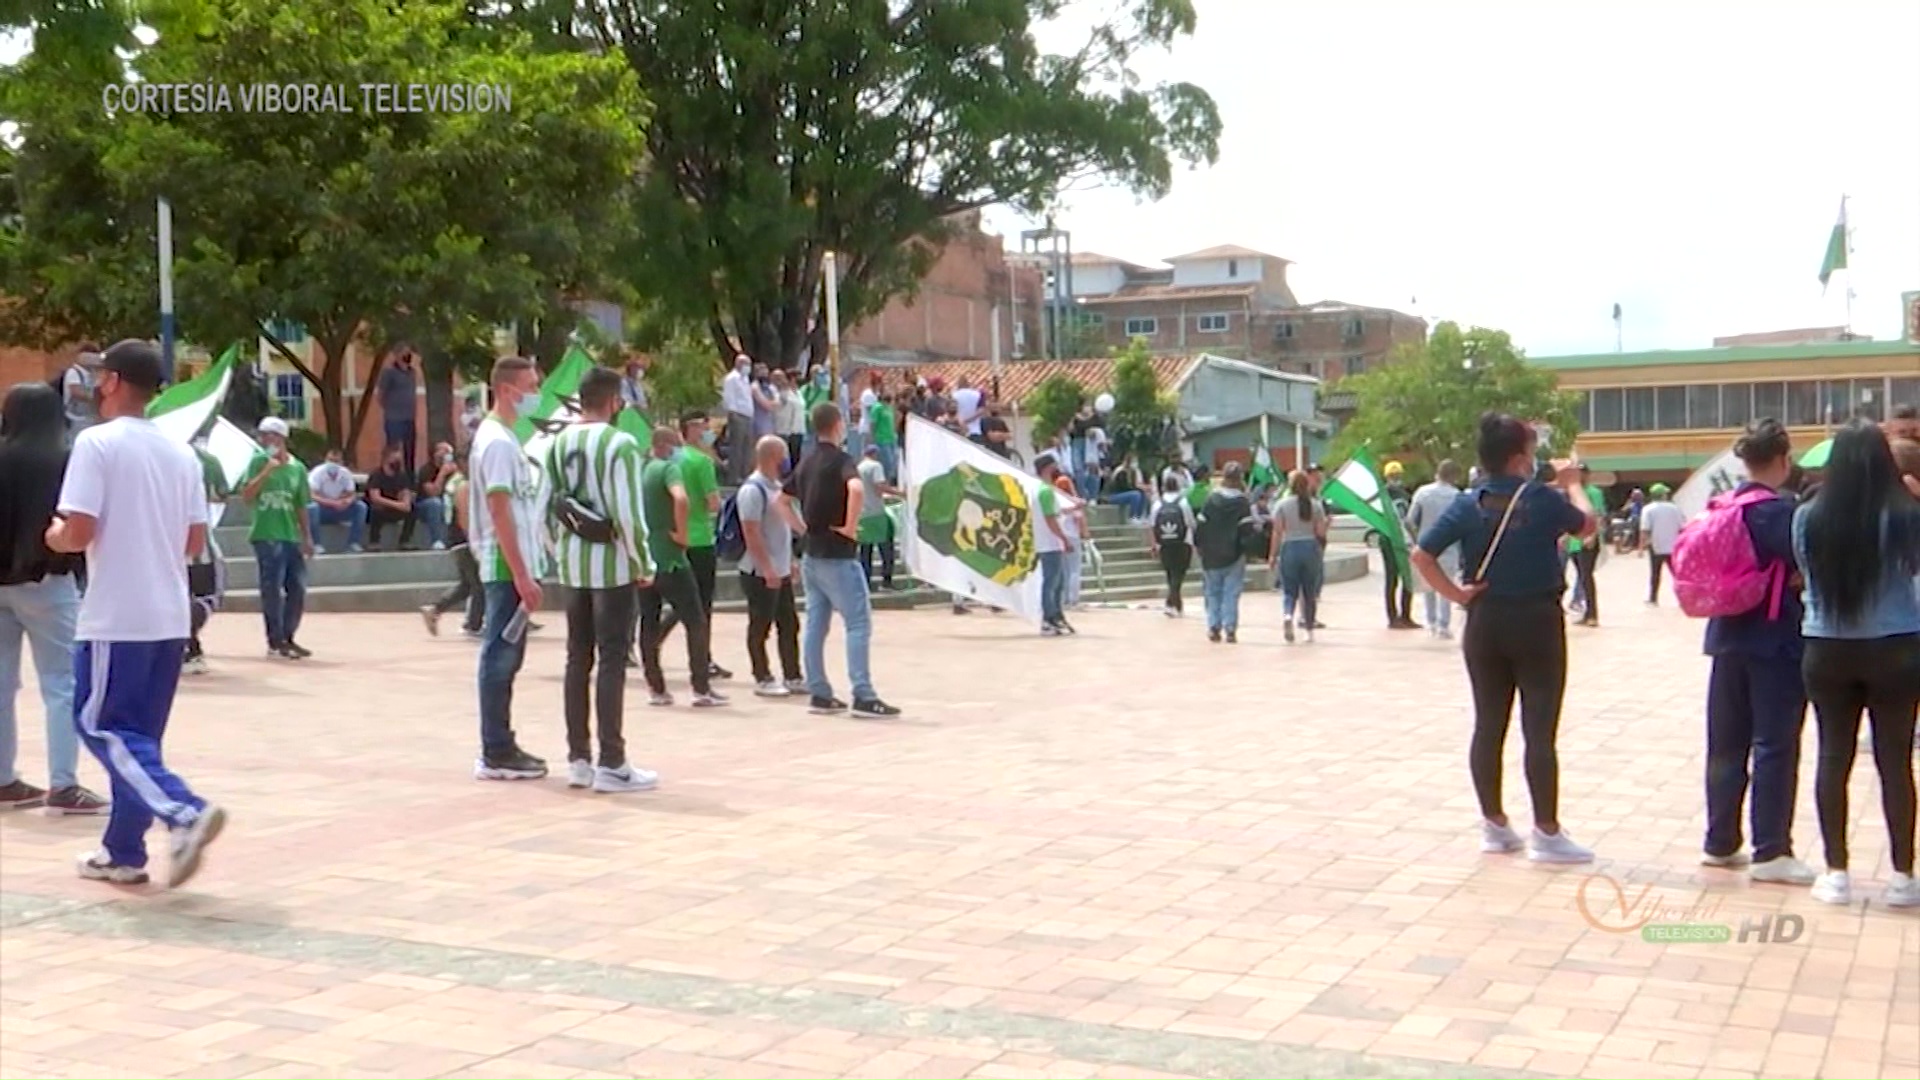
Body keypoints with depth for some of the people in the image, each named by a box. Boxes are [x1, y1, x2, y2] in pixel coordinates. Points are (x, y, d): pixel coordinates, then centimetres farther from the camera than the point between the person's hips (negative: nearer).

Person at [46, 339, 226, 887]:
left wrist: (55, 537, 5)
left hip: (116, 618, -7)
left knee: (101, 726, 1)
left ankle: (185, 813, -18)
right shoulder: (180, 451, 10)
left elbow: (79, 533, -16)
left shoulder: (97, 442, -10)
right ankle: (123, 852, 18)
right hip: (169, 617, 7)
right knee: (138, 733, 14)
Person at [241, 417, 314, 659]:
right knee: (272, 589, -5)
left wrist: (307, 537, 10)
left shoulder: (297, 467, 7)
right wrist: (267, 471, -19)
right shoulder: (259, 462, -2)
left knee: (298, 589, 6)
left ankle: (287, 637, 19)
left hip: (292, 537, 4)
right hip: (267, 536, -4)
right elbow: (246, 495, -12)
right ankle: (275, 641, 3)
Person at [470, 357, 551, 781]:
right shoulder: (498, 441, -14)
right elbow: (500, 511, -19)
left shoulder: (502, 436, 17)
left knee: (506, 656, 13)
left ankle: (501, 746, 20)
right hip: (507, 567, -10)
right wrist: (522, 575, -22)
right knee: (501, 657, -5)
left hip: (512, 567, 10)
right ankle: (496, 754, -1)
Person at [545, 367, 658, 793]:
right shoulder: (620, 444, -13)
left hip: (572, 565, 7)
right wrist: (645, 565, -7)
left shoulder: (558, 443, 8)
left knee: (578, 659, 12)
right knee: (611, 662, -3)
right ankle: (611, 765, -1)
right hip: (611, 564, -7)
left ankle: (578, 760, 17)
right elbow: (627, 514, -17)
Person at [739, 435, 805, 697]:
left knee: (789, 625, 12)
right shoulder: (753, 490, -17)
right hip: (760, 574, -9)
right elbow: (751, 533, -22)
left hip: (780, 572, 9)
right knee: (760, 628, 1)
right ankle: (762, 680, 9)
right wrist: (767, 569, -23)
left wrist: (789, 563, 21)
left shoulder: (776, 486, 13)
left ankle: (793, 677, 19)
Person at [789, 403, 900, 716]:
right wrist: (850, 526, -22)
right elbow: (855, 488, -33)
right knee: (858, 623, -7)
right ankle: (863, 697, -10)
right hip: (837, 556, -8)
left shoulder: (806, 462, 13)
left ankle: (819, 693, 14)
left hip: (811, 554, 8)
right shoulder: (839, 459, -12)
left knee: (816, 624, 10)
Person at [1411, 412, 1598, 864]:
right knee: (1540, 730, 1)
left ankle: (1494, 825, 19)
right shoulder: (1543, 499, -11)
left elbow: (1420, 555, -9)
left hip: (1484, 623, 4)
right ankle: (1546, 832, 4)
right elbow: (1587, 524, 9)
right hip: (1536, 622, -4)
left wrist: (1456, 593, -2)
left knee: (1488, 726, 10)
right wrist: (1572, 484, 22)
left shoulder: (1468, 504, -3)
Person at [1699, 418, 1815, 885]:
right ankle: (1770, 852, 0)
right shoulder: (1782, 508, -13)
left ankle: (1720, 842, 19)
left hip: (1729, 637, 7)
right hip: (1776, 641, -7)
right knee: (1775, 747, -2)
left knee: (1726, 743, 12)